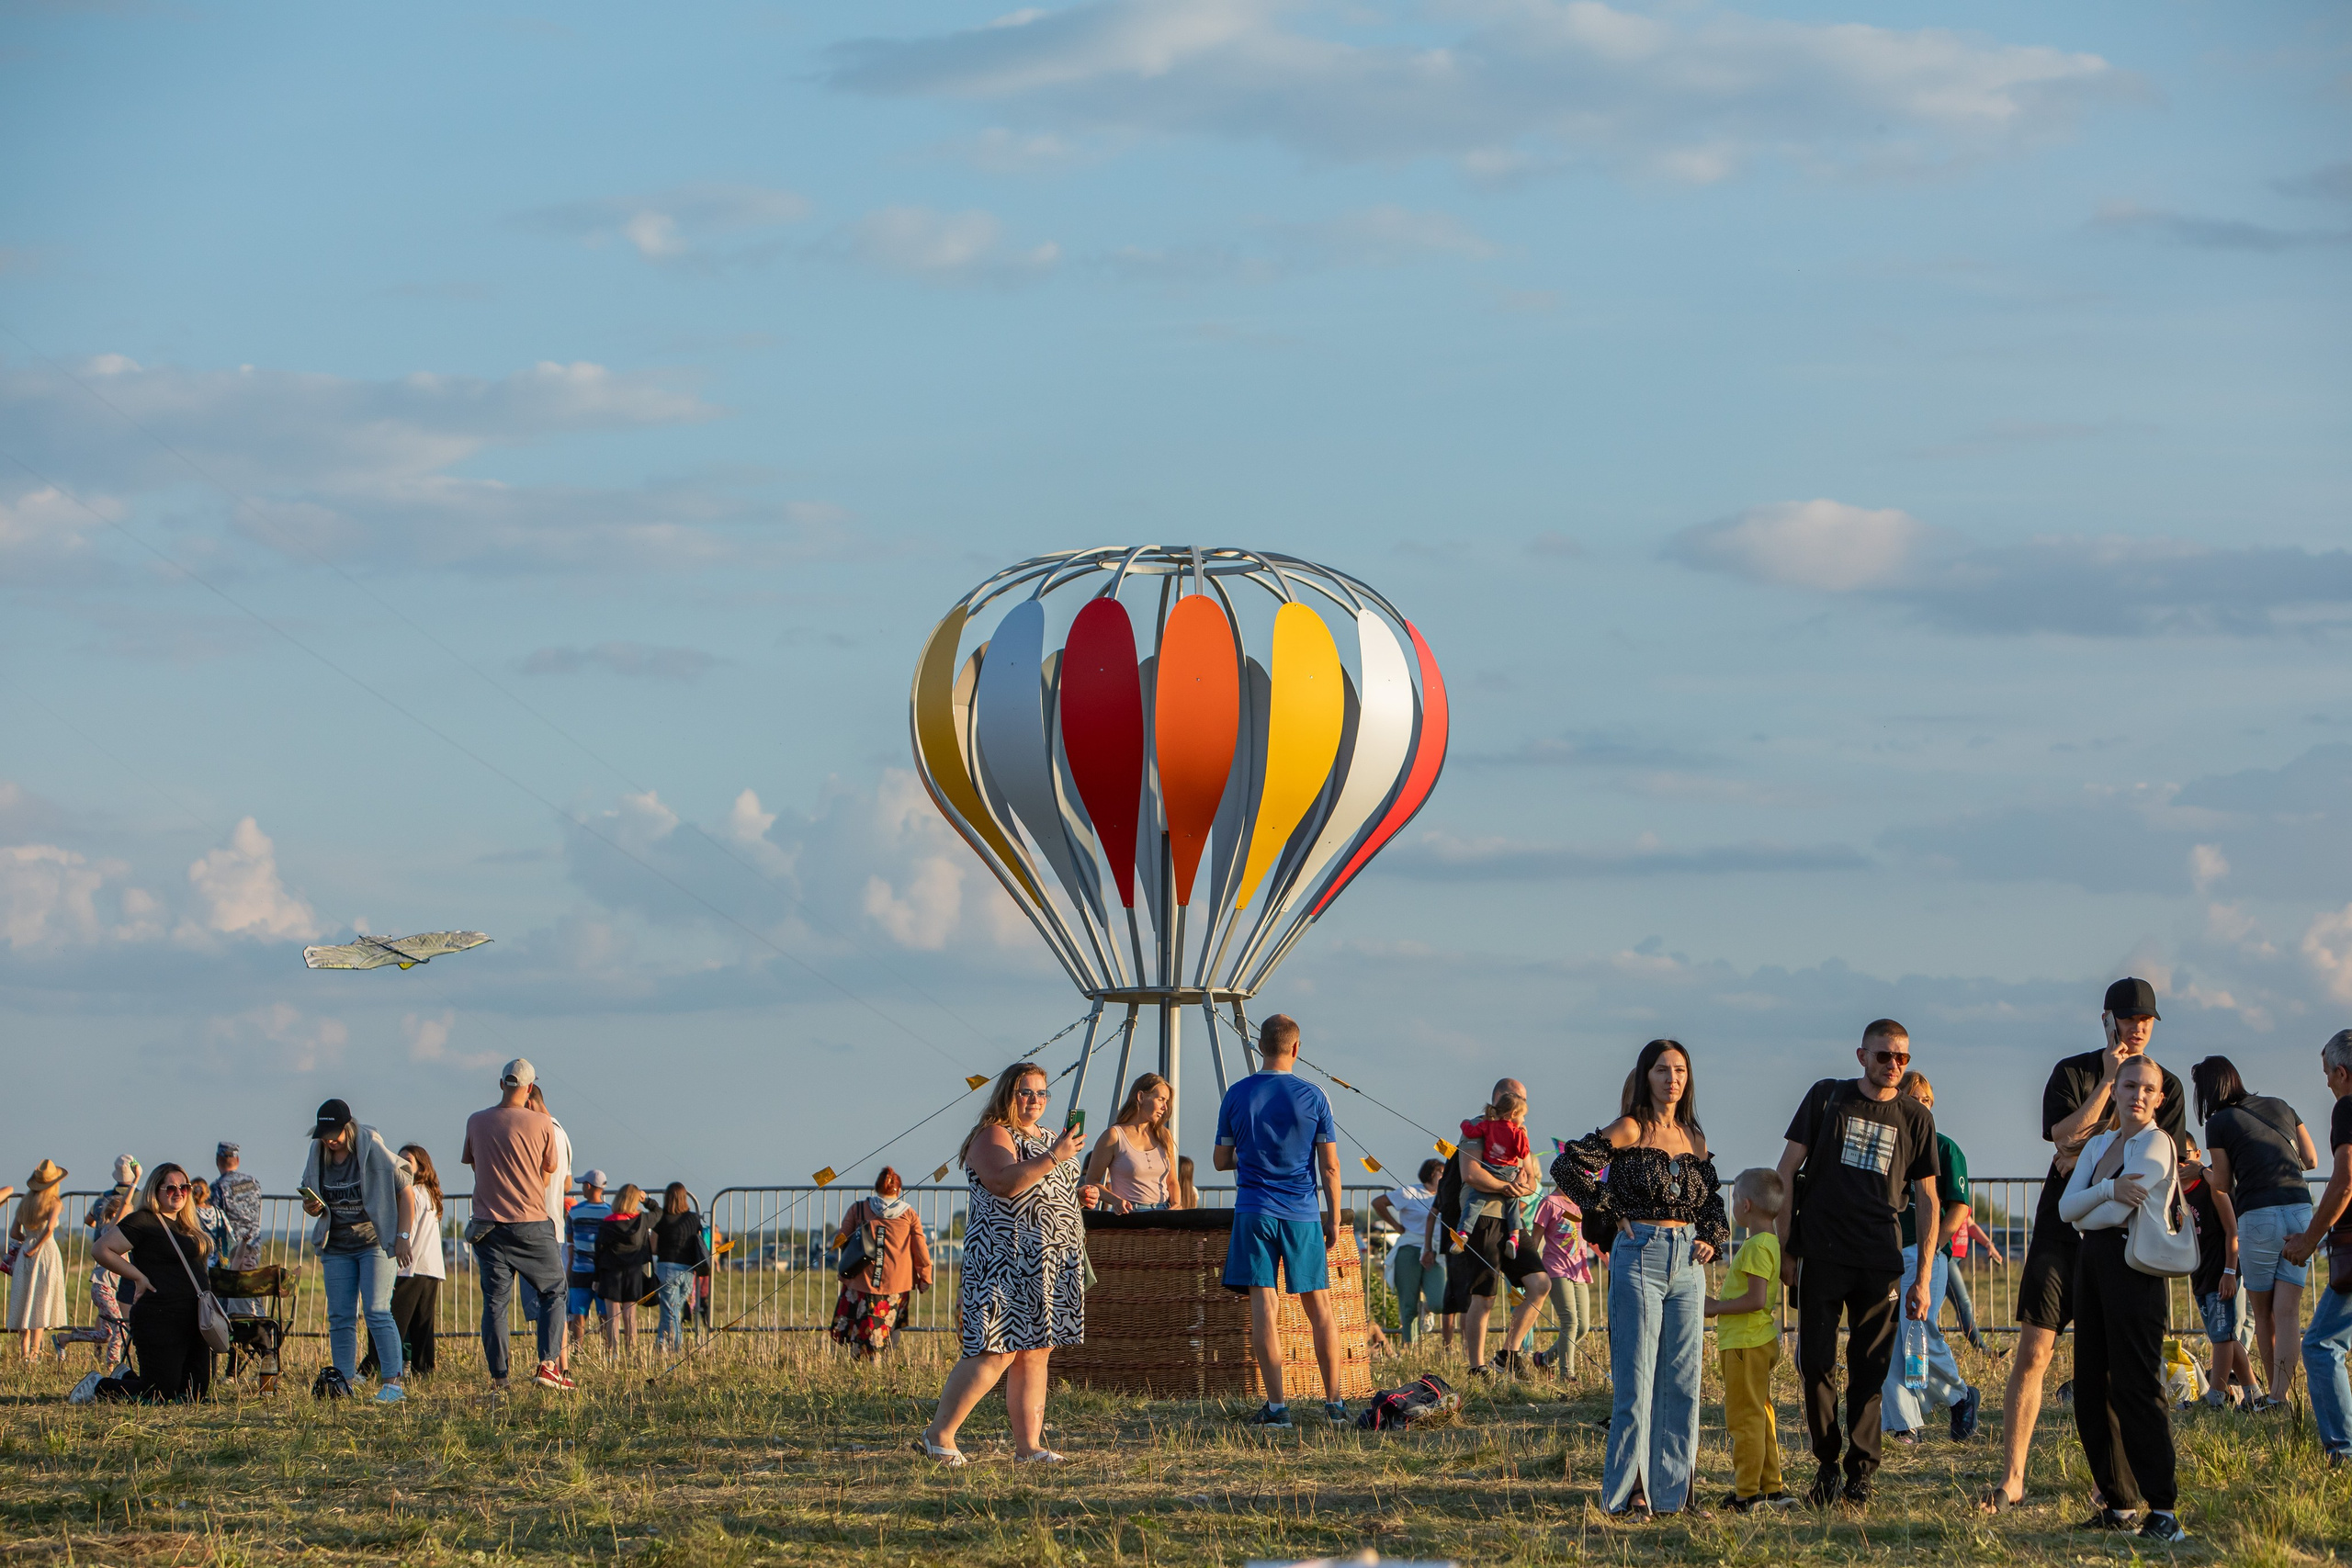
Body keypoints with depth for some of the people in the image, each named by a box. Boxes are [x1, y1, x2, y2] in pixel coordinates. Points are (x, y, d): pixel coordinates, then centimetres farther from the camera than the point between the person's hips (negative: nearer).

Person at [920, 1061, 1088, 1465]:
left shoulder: (1046, 1139, 22)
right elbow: (1005, 1182, -24)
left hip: (1050, 1264, 9)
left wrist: (1080, 1195, 14)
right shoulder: (992, 1136, -6)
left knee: (1035, 1355, 5)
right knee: (997, 1352, -13)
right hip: (1005, 1261, -9)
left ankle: (1028, 1446, 5)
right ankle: (939, 1434, -6)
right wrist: (1052, 1158, -27)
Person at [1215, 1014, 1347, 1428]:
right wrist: (1333, 1219, 7)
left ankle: (1277, 1404, -9)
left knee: (1264, 1307, -3)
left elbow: (1222, 1160, 7)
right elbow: (1330, 1167, -1)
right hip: (1303, 1215, 0)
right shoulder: (1312, 1097, -2)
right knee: (1319, 1307, 9)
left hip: (1254, 1211, 0)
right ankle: (1334, 1402, 10)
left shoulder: (1237, 1095, 0)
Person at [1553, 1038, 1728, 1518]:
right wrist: (1610, 1209, -9)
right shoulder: (1630, 1131, -5)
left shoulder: (1694, 1138, 13)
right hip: (1639, 1257, -6)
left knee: (1682, 1381, 5)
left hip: (1687, 1263, 6)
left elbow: (1712, 1200, 23)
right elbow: (1566, 1165, -12)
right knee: (1636, 1381, -6)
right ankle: (1629, 1492, -3)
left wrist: (1712, 1239, 5)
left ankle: (1670, 1490, 11)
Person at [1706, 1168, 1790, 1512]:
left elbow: (1756, 1299, -25)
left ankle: (1747, 1493, -4)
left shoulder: (1757, 1246, -18)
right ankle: (1772, 1487, 20)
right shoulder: (1770, 1242, 14)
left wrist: (1717, 1307, -16)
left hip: (1746, 1342, -10)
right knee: (1760, 1416, 16)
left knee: (1744, 1417, -6)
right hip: (1761, 1340, 11)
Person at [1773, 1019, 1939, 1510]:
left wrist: (1923, 1278, 3)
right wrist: (1785, 1248, 0)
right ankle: (1826, 1466, 13)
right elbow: (1786, 1171, 7)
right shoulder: (1827, 1097, 5)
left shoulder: (1916, 1118, 8)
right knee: (1816, 1363, -2)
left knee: (1869, 1370, -3)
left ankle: (1860, 1478, 3)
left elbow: (1927, 1201, 10)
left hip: (1879, 1262, 0)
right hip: (1821, 1256, 0)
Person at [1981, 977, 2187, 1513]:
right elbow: (2065, 1138, -11)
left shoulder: (2166, 1087, 8)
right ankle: (2011, 1479, -8)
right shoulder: (2072, 1073, 4)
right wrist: (2107, 1081, -16)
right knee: (2032, 1352, -8)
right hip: (2063, 1228, -1)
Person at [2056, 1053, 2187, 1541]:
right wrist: (2108, 1191, -12)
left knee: (2136, 1385, -13)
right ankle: (2120, 1503, 16)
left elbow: (2118, 1212, -15)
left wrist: (2086, 1214, 3)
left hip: (2134, 1263, -8)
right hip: (2092, 1261, 8)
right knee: (2092, 1388, 8)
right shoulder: (2097, 1145, 17)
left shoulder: (2156, 1144, -6)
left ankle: (2163, 1510, -14)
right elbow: (2066, 1207, 4)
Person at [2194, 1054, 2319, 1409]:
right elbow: (2311, 1160, 18)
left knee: (2262, 1313, 13)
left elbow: (2223, 1186, 6)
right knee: (2288, 1312, 0)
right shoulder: (2281, 1107, 16)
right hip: (2301, 1210, 4)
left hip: (2258, 1216, -4)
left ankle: (2275, 1392, 18)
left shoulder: (2219, 1123, 1)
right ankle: (2281, 1395, -11)